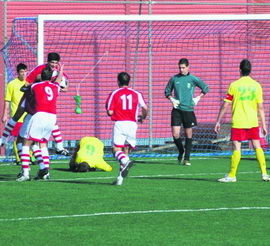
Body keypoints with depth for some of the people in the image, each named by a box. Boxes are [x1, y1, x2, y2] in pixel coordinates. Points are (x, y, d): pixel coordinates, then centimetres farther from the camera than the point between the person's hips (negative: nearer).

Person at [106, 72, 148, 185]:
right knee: (126, 150, 9)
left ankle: (125, 161, -38)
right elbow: (145, 108, 3)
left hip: (120, 124, -3)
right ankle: (120, 177, 4)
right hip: (132, 124, 3)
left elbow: (110, 112, -5)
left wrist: (110, 112, 20)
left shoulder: (114, 94, 1)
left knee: (116, 149, -5)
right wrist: (142, 117, 24)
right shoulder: (136, 94, 9)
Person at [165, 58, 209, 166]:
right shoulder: (174, 79, 4)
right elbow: (167, 91, 16)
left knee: (188, 135, 3)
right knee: (175, 134, -8)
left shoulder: (193, 79, 0)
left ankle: (187, 158, 11)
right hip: (177, 110, 1)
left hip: (188, 109, -1)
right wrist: (171, 99, -2)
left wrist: (198, 98, 2)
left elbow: (205, 88, 11)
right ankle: (181, 151, 19)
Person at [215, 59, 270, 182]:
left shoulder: (234, 85, -6)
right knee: (257, 147, 9)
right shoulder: (256, 86, 1)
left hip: (238, 122, -3)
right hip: (253, 122, 3)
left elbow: (225, 105, -4)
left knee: (236, 148, -3)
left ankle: (231, 175, -3)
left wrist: (218, 121, 4)